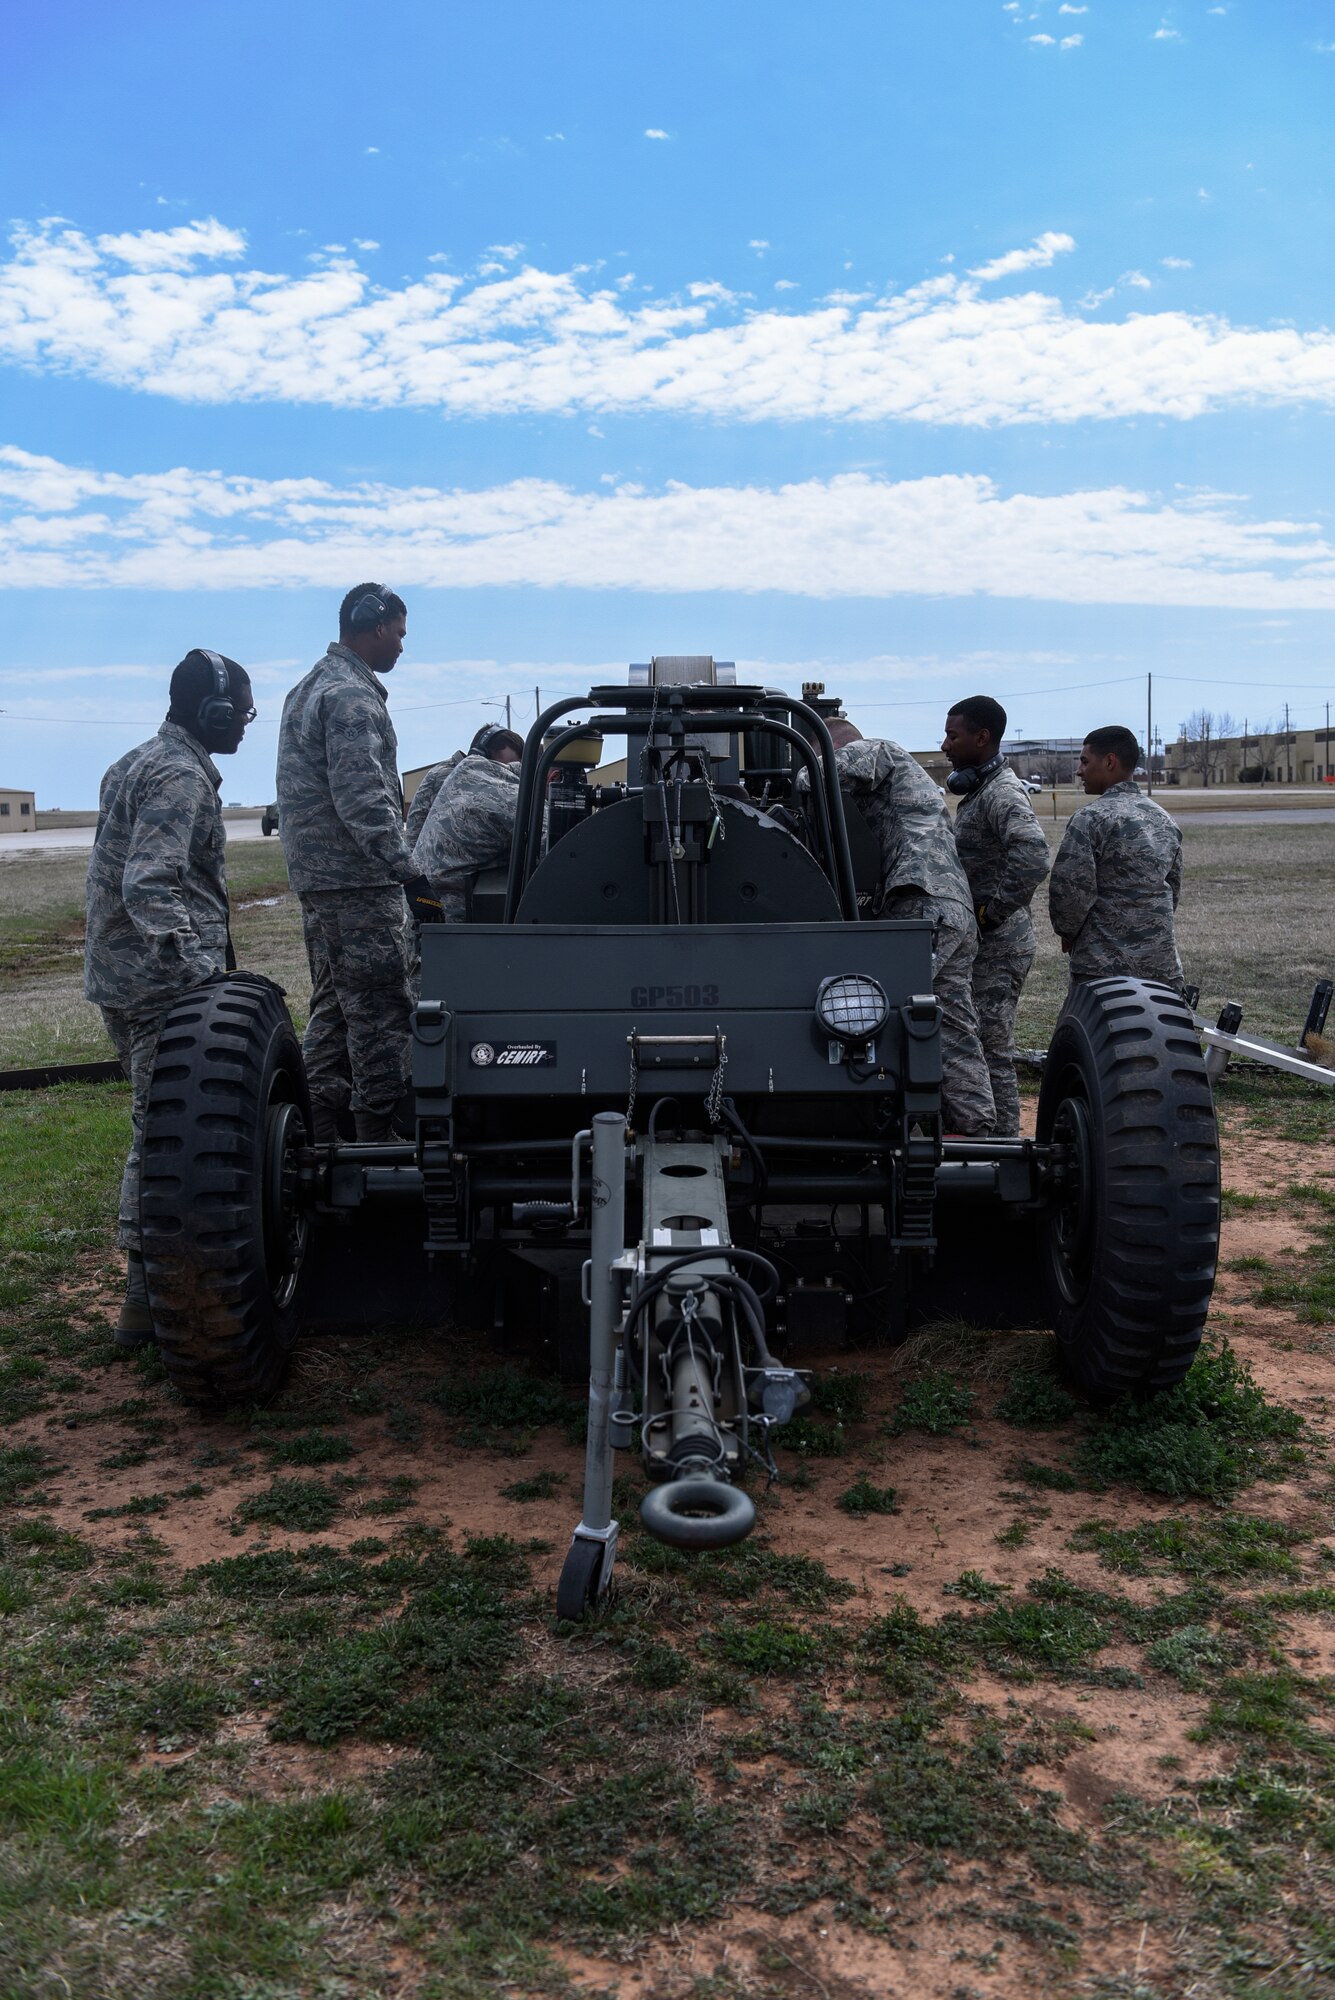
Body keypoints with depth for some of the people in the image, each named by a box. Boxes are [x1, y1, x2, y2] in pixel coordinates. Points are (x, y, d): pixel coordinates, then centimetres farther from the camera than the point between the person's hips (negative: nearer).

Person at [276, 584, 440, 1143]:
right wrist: (407, 871, -26)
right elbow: (362, 798, -23)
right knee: (381, 1011, -6)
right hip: (358, 884, -11)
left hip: (314, 877, 11)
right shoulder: (351, 696, -13)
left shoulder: (309, 687, 20)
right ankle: (379, 1136, -4)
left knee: (333, 1007, 15)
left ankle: (321, 1138, 19)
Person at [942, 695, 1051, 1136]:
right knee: (979, 1046, 15)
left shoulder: (1002, 793, -16)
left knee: (991, 1050, -6)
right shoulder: (978, 789, 16)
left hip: (996, 946, -10)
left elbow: (1032, 858, -33)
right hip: (979, 943, 10)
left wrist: (991, 910, -24)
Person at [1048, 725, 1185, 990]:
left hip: (1104, 966, -7)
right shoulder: (1165, 820, 13)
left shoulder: (1091, 818, -12)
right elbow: (1174, 888, 19)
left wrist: (1067, 931, 2)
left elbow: (1069, 889, -15)